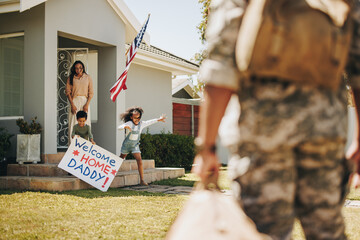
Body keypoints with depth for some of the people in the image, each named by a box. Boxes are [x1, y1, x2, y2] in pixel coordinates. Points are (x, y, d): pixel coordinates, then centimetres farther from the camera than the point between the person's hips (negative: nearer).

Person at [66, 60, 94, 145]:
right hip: (74, 101, 0)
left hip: (85, 101, 0)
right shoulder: (71, 78, 5)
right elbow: (68, 92, 2)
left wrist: (87, 105, -9)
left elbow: (91, 93, 3)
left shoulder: (88, 78, 5)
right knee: (73, 123, -4)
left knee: (85, 123, -2)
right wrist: (72, 104, -8)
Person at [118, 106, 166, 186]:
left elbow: (150, 122, 7)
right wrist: (125, 126, -57)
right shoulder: (129, 123, -23)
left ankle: (142, 180, -13)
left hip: (135, 146, 2)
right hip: (126, 145, -2)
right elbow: (119, 127, -37)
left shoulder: (141, 123, -9)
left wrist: (158, 119, 10)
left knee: (139, 161, -15)